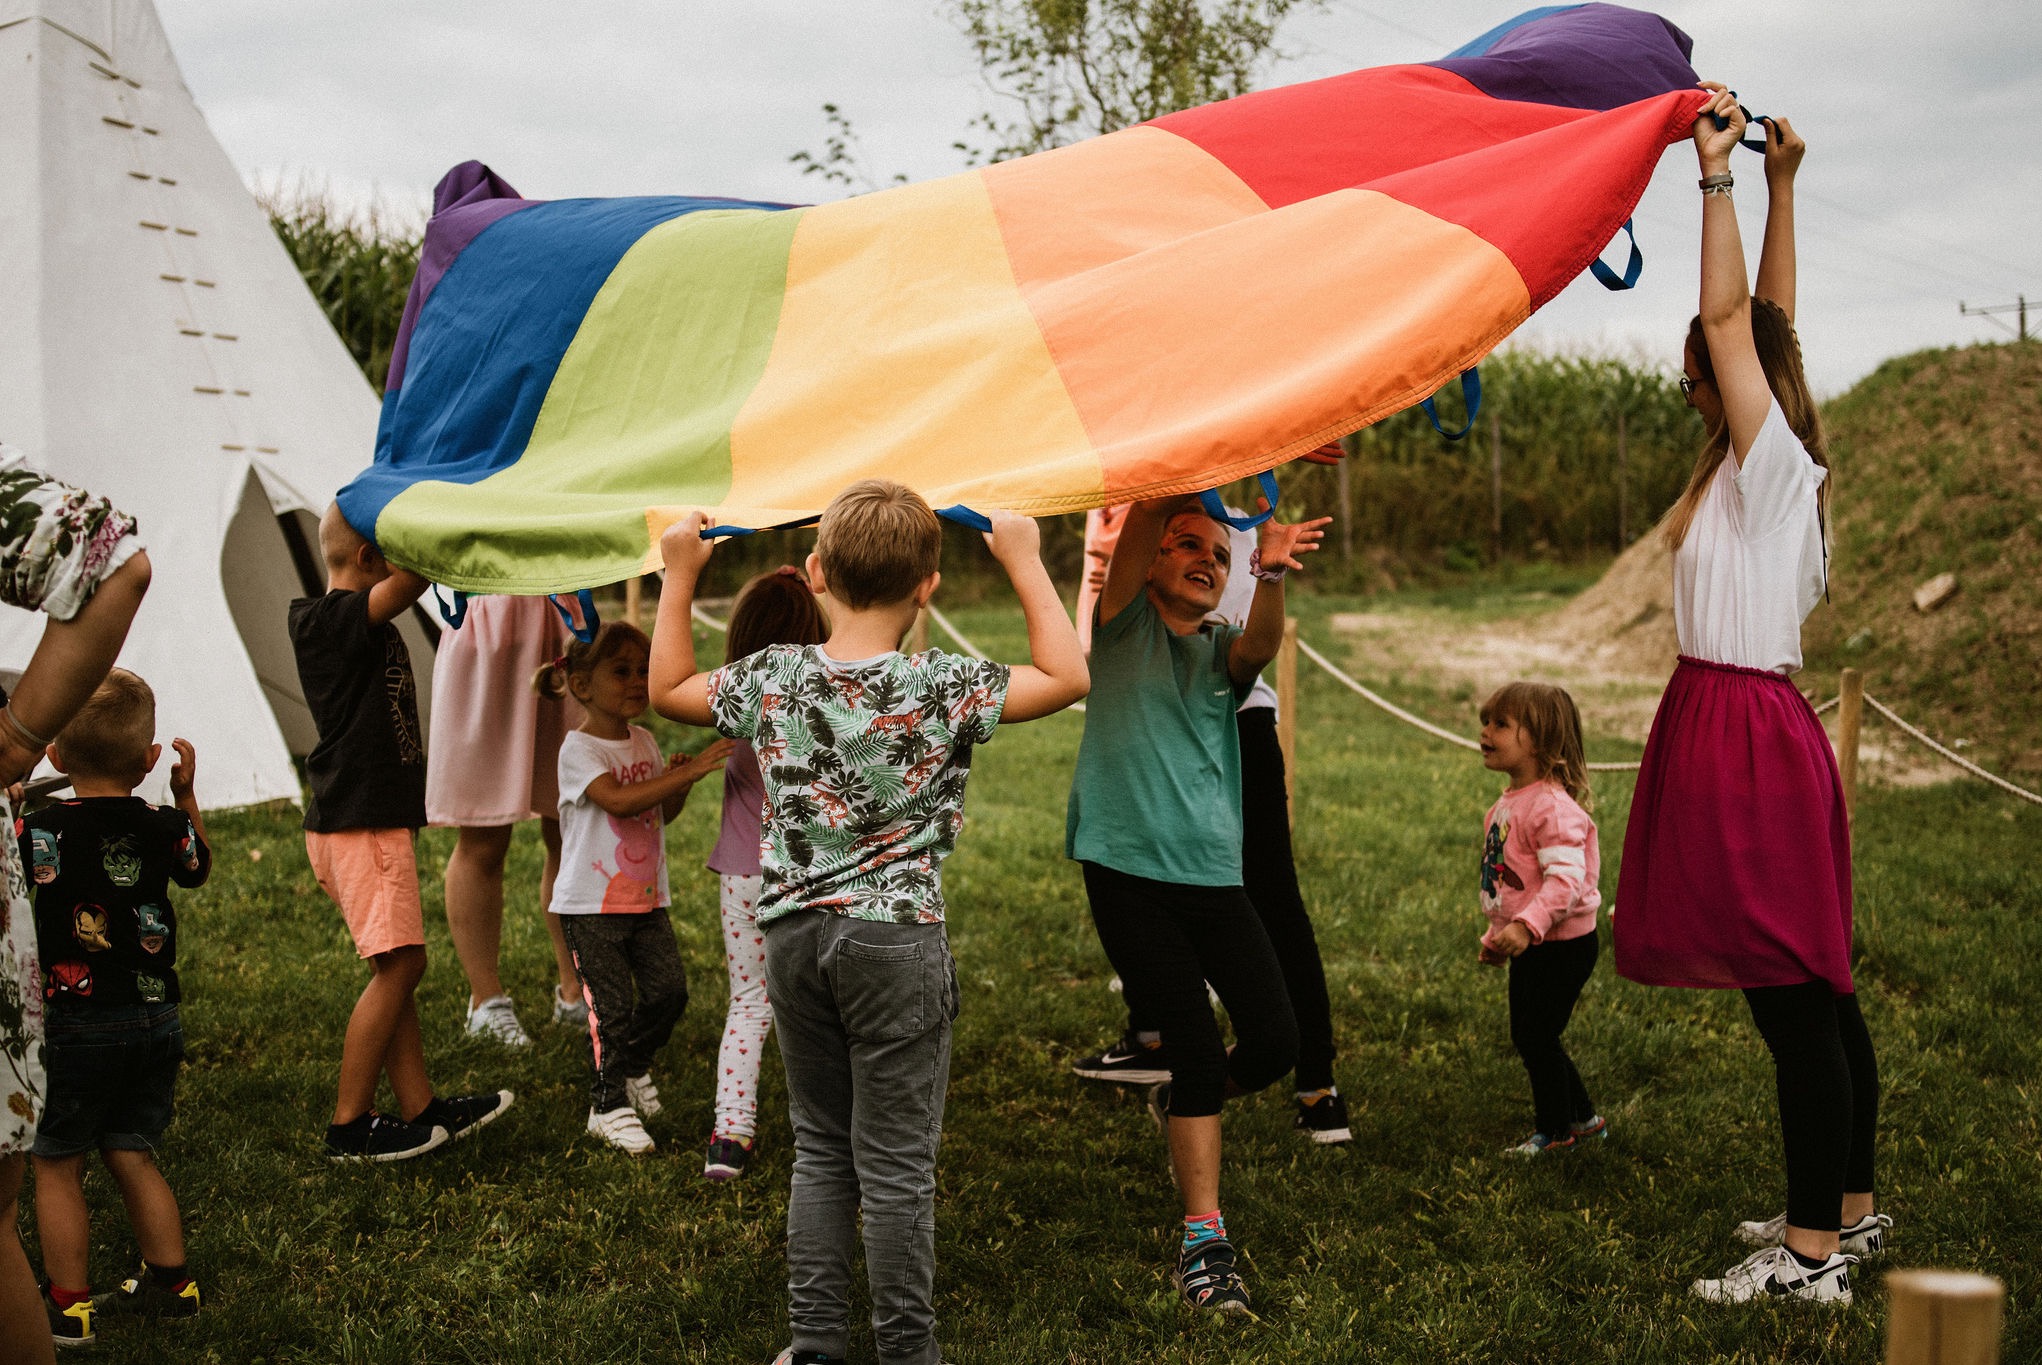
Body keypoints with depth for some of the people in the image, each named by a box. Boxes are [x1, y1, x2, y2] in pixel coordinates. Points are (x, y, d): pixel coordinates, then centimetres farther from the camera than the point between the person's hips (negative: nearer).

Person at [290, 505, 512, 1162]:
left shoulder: (353, 623, 13)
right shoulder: (335, 618, -16)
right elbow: (420, 570, -28)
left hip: (368, 818, 10)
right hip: (361, 820, -10)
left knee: (397, 966, 13)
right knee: (398, 964, -7)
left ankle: (420, 1108, 19)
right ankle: (349, 1125, -1)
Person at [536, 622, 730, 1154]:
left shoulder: (644, 742, 9)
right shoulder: (579, 749, -13)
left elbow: (664, 813, 16)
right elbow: (618, 800, -29)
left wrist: (677, 785, -7)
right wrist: (688, 772, -33)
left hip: (647, 898, 6)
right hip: (592, 904, -6)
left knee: (669, 990, 2)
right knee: (611, 1007, -3)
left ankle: (633, 1066, 28)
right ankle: (608, 1106, 12)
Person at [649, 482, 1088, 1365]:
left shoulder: (770, 680, -1)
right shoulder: (940, 689, -12)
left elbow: (667, 689, 16)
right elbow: (1066, 676, -3)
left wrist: (679, 578, 21)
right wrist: (1024, 563, 2)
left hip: (793, 932, 4)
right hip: (896, 936, -4)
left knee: (820, 1148, 17)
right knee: (896, 1161, 5)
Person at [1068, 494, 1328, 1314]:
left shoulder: (1222, 651, 14)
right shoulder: (1125, 626, 7)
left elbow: (1262, 644, -12)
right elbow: (1141, 519, -12)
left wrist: (1270, 576, -34)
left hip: (1214, 877, 4)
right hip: (1129, 876, -3)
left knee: (1275, 1041, -5)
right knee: (1196, 1048, -8)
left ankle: (1182, 1105, 28)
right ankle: (1202, 1240, 2)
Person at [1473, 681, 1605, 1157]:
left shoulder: (1551, 806, -22)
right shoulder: (1506, 804, 9)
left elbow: (1566, 878, -33)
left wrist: (1526, 925, -43)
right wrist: (1496, 937, 24)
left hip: (1561, 945, -10)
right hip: (1528, 947, 10)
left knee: (1537, 1038, -1)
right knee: (1528, 1038, 17)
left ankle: (1555, 1131, 17)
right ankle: (1583, 1117, 33)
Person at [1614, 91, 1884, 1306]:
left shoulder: (1771, 463, -10)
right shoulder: (1760, 467, 13)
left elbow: (1733, 314, -17)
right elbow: (1771, 323, 19)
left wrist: (1721, 174, -14)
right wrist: (1779, 184, 22)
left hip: (1746, 729, -10)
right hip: (1731, 721, 10)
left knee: (1793, 994, -8)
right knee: (1815, 988, 14)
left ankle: (1813, 1252, -5)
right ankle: (1850, 1207, 23)